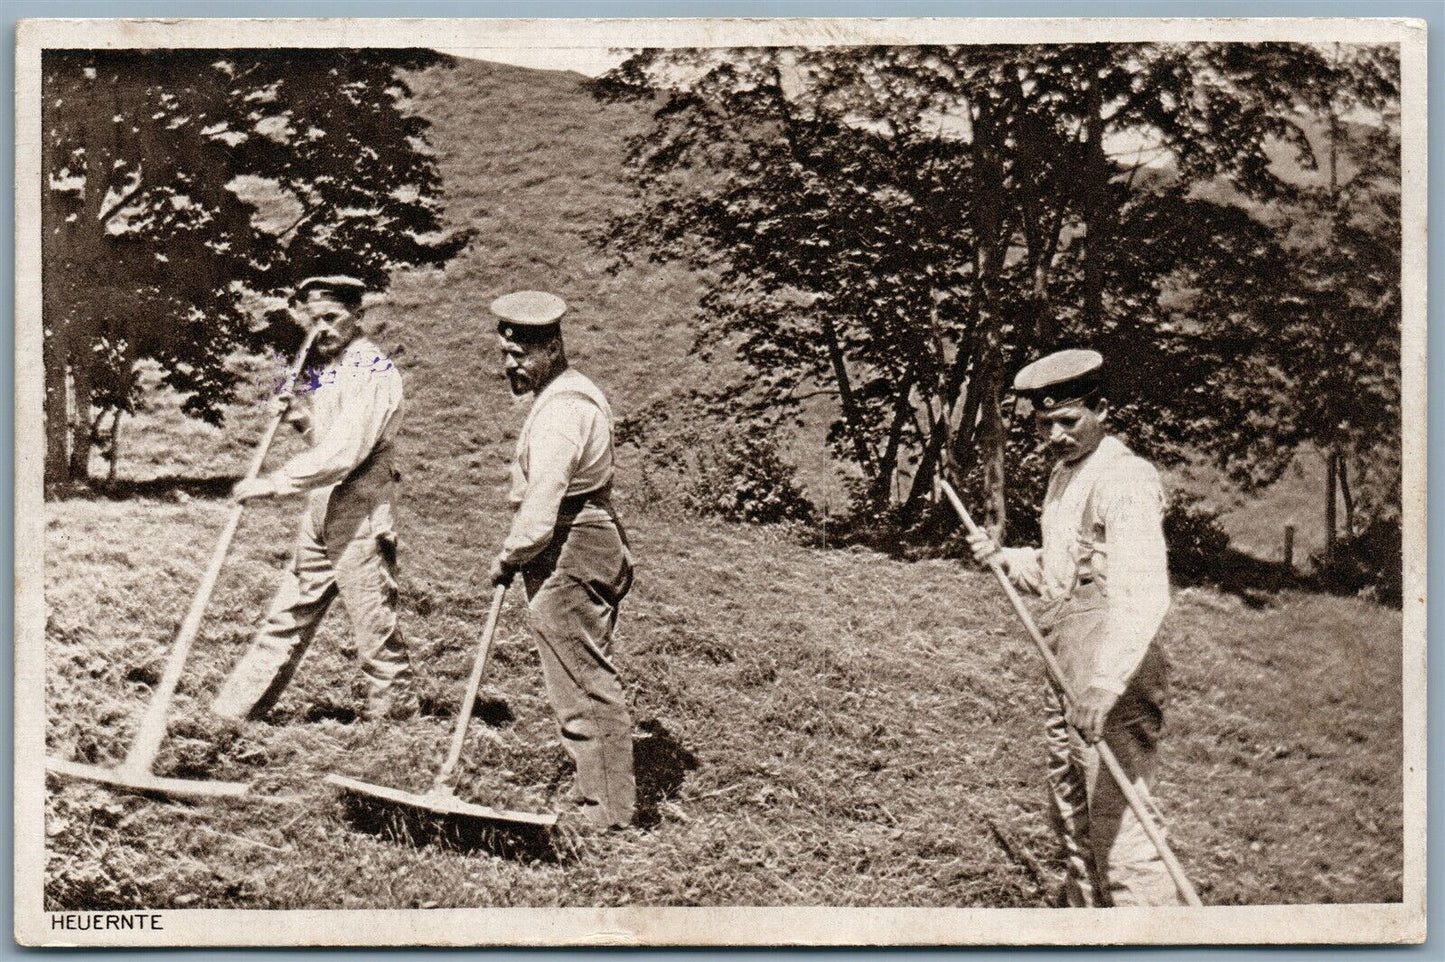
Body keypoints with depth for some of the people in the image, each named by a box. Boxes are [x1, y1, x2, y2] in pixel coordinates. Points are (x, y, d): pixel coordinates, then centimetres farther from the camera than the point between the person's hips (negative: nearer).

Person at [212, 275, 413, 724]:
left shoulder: (376, 374, -15)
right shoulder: (324, 369, 14)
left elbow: (344, 453, -25)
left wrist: (273, 483, -23)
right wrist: (297, 415, 5)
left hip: (361, 516, -9)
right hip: (320, 510, 9)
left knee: (374, 628, 0)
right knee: (286, 619, 13)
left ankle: (387, 717, 12)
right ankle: (231, 713, 19)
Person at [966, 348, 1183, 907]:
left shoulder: (1125, 481, -15)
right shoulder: (1064, 474, 16)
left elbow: (1143, 597, -27)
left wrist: (1103, 684, -35)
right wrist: (1004, 559, 11)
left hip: (1114, 672, -10)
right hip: (1066, 667, 10)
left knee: (1119, 831, -10)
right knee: (1071, 817, 19)